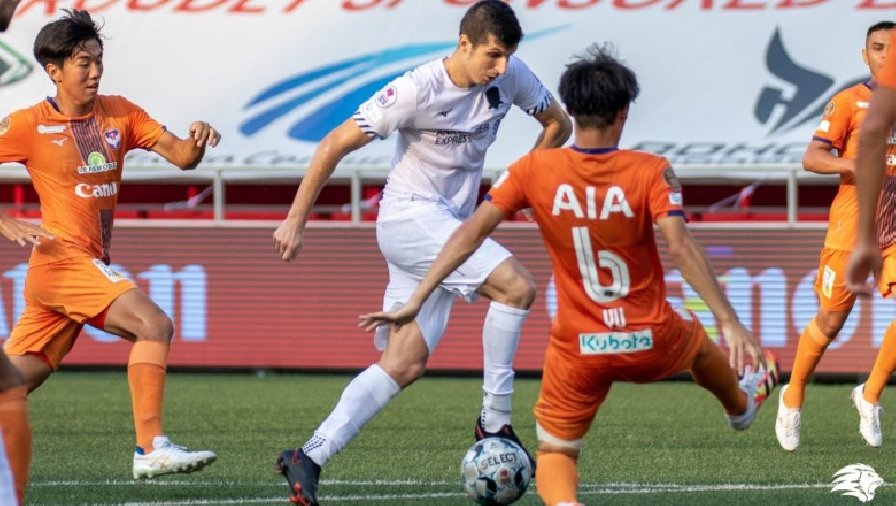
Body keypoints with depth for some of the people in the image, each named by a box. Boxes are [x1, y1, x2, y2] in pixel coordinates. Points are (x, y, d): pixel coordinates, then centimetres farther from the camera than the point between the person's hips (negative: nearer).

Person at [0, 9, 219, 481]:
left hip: (92, 265, 6)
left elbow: (181, 156, 6)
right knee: (154, 325, -22)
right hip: (63, 260, -6)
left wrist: (196, 141, -16)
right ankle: (151, 449, -25)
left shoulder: (119, 114, 10)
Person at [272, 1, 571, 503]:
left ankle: (311, 457, 0)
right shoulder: (418, 90, -19)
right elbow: (335, 144, -13)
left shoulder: (512, 76, -3)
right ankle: (495, 421, -13)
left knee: (406, 363, 0)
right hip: (409, 217, -7)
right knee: (518, 287, -23)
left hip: (449, 229, 7)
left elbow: (557, 124, 15)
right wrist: (296, 220, -11)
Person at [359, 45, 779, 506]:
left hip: (578, 351, -1)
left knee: (554, 454, 13)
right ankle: (740, 404, 66)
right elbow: (681, 248, -24)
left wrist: (415, 302, -8)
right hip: (652, 345, 1)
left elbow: (470, 234, -11)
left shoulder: (533, 171, -9)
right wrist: (730, 324, -26)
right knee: (699, 340, 36)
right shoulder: (651, 172, -14)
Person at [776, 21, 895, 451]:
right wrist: (858, 165, -26)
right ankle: (793, 396, 24)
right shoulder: (849, 102, -4)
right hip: (851, 228, -3)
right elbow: (812, 158, -11)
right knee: (831, 321, 2)